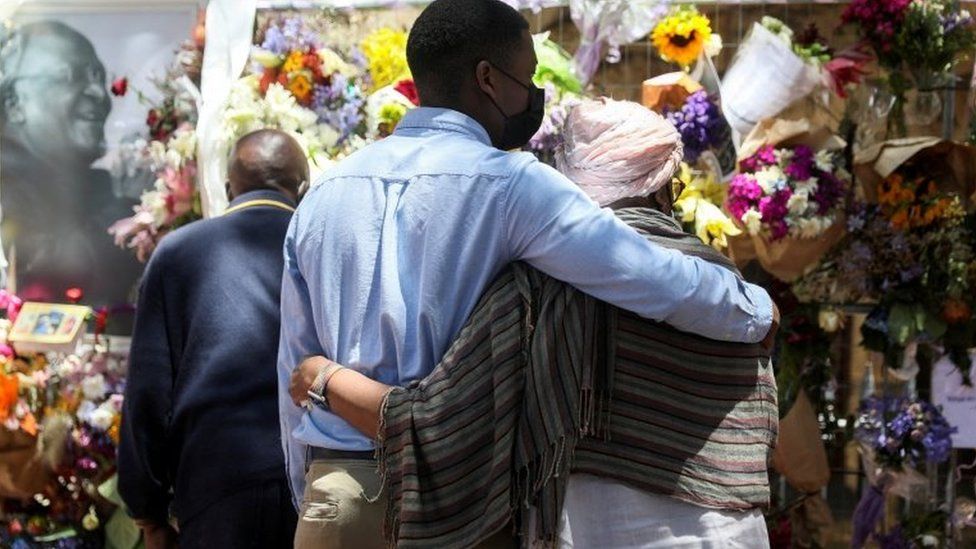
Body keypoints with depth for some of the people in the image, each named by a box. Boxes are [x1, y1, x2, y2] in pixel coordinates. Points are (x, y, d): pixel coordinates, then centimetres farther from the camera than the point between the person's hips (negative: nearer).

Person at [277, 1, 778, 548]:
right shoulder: (510, 184, -9)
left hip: (333, 499, 5)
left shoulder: (323, 195, 8)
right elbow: (660, 280, -12)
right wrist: (757, 310, 8)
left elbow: (294, 369, 13)